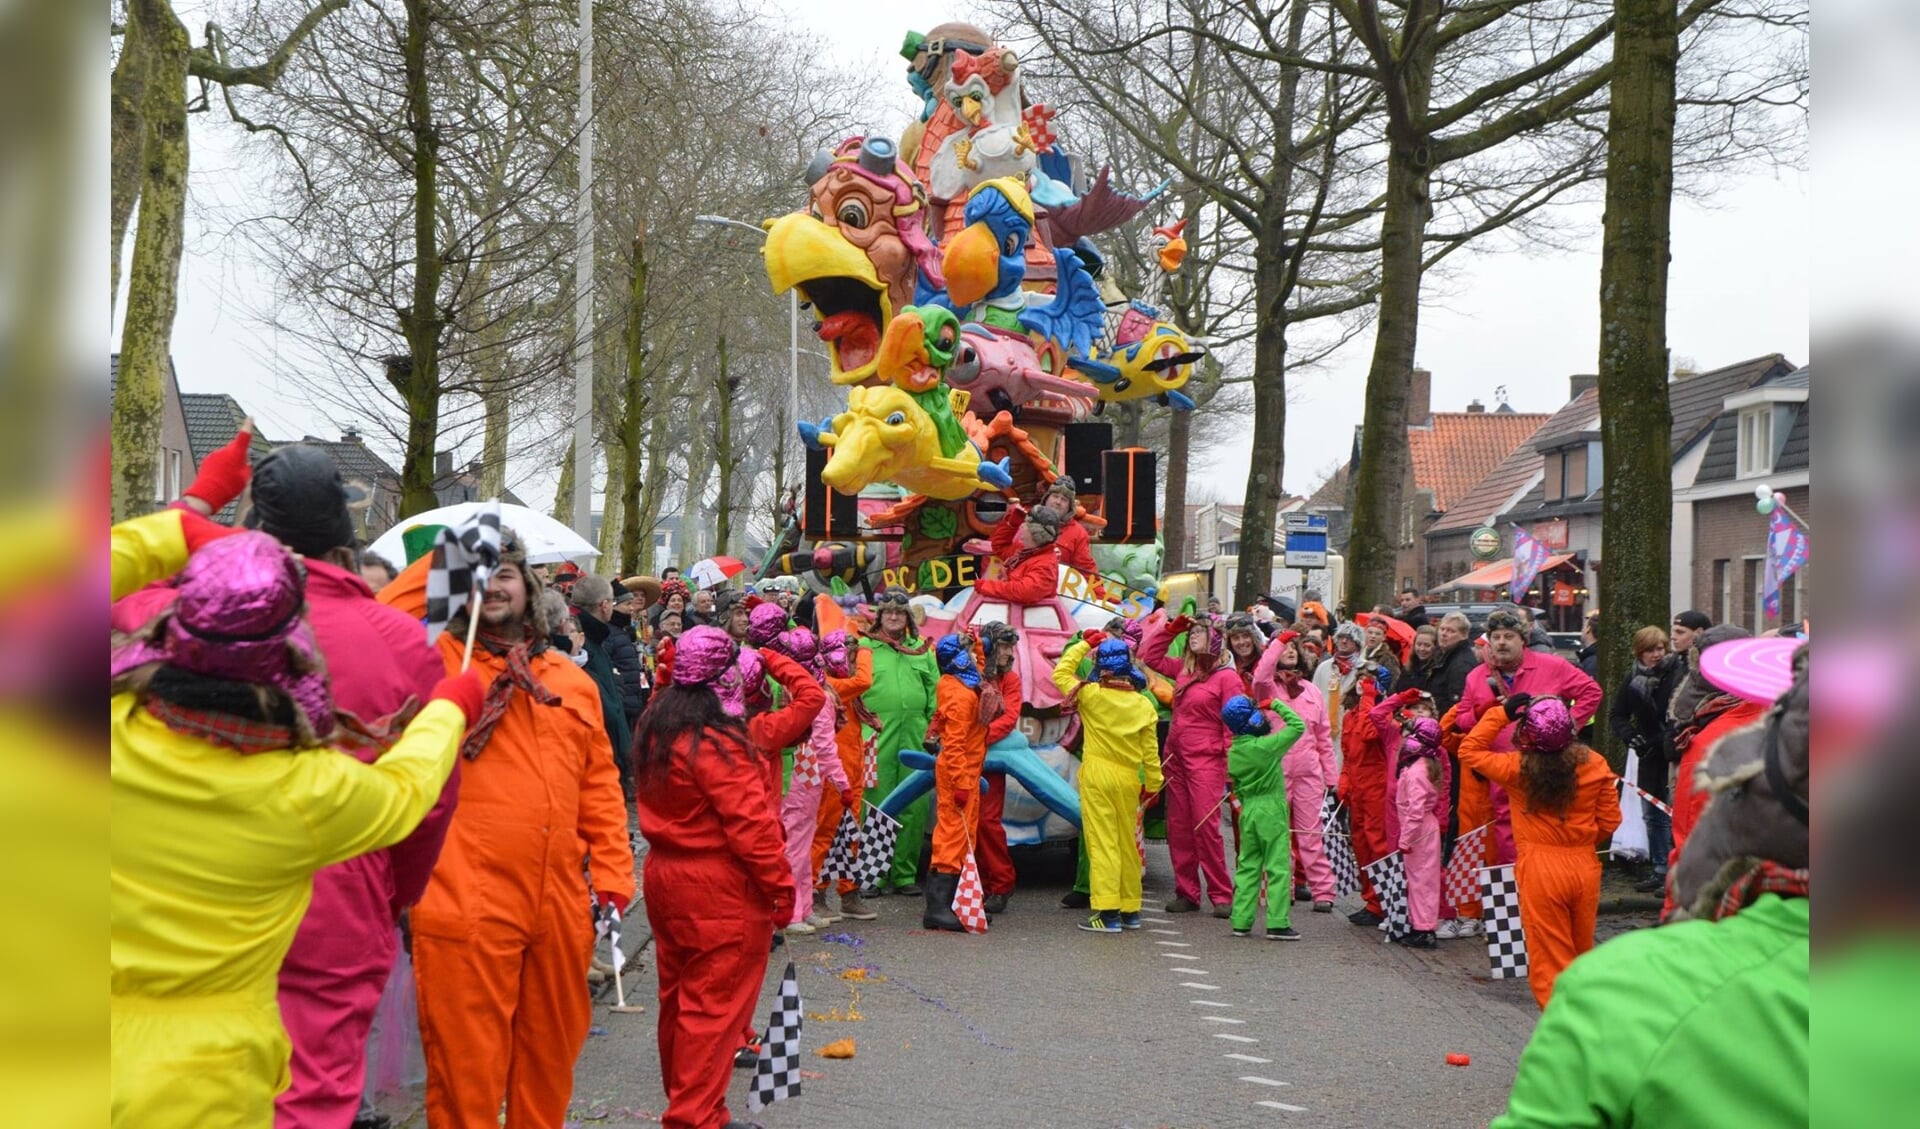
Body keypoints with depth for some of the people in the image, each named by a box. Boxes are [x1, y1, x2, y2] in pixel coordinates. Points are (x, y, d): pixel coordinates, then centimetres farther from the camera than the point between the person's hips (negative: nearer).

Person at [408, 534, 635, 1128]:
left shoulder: (573, 681, 15)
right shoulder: (436, 662, 1)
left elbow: (600, 786, 15)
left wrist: (613, 874, 9)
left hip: (561, 905, 5)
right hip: (465, 905, -5)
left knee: (551, 1055, 18)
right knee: (467, 1063, 2)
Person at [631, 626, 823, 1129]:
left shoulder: (655, 733, 5)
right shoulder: (717, 744, -21)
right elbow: (750, 825, -22)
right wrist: (781, 886, -15)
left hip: (664, 878, 9)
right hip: (721, 890, -9)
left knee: (678, 1000, 17)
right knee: (714, 1007, -1)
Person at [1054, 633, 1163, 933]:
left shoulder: (1092, 695, -10)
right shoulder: (1144, 705, 0)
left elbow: (1061, 673, 6)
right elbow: (1150, 750, 5)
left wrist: (1084, 644, 12)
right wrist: (1153, 783, 16)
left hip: (1097, 776, -4)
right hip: (1129, 779, 4)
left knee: (1102, 842, -4)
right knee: (1127, 843, 13)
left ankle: (1107, 912, -7)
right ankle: (1130, 910, 21)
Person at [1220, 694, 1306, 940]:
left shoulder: (1233, 751, 3)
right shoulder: (1267, 745, -16)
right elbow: (1298, 726, -11)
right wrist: (1277, 705, -2)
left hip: (1248, 811, 6)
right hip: (1272, 810, -6)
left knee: (1247, 867, 12)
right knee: (1278, 868, 0)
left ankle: (1241, 922, 12)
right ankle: (1277, 924, -2)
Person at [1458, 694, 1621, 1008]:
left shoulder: (1517, 768, -10)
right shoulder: (1594, 764, -3)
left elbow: (1469, 751, 3)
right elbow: (1610, 820, 3)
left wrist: (1500, 713, 2)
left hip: (1540, 871, -3)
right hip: (1585, 867, 4)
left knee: (1551, 964, 3)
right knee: (1582, 956, 20)